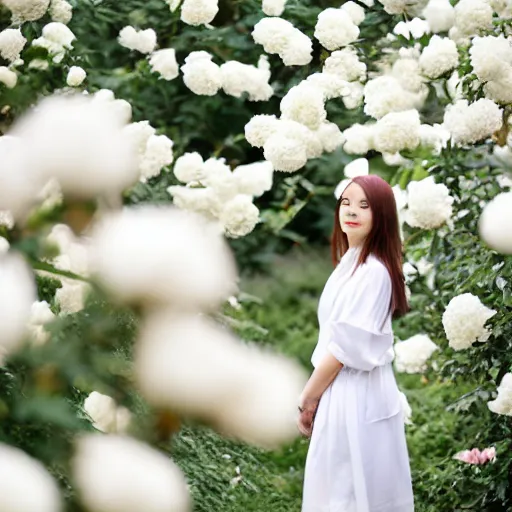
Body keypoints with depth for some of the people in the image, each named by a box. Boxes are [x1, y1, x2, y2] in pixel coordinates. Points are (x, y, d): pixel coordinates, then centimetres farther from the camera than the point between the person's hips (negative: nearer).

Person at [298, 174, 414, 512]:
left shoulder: (371, 271, -19)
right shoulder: (353, 262, 12)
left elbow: (346, 347, -20)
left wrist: (307, 399, -11)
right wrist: (315, 394, 12)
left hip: (355, 395, -10)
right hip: (348, 389, 10)